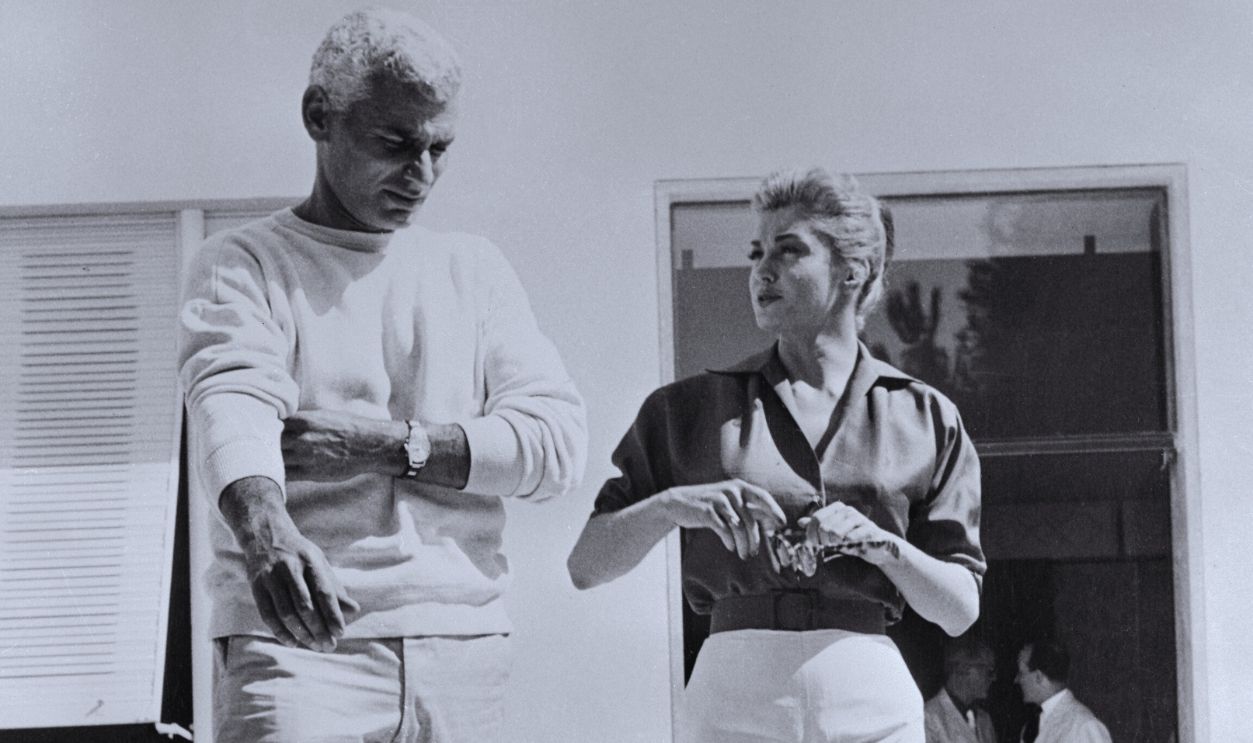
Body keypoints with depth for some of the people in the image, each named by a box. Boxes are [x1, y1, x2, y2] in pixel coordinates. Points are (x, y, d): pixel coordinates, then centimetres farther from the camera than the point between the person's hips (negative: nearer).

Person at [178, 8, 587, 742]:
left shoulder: (475, 269, 15)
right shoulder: (246, 264, 4)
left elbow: (558, 440, 4)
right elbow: (230, 404, -16)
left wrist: (391, 447, -10)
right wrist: (266, 531, -36)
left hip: (463, 646, 4)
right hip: (297, 640, -4)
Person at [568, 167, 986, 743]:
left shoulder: (924, 417, 12)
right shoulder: (688, 408, 12)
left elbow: (960, 611, 8)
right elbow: (585, 564, 7)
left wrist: (879, 543, -8)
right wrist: (671, 505, -10)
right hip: (734, 695, 0)